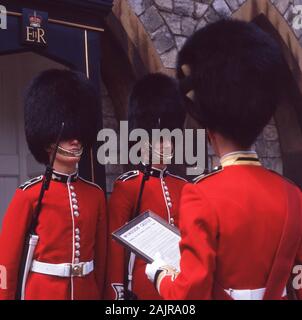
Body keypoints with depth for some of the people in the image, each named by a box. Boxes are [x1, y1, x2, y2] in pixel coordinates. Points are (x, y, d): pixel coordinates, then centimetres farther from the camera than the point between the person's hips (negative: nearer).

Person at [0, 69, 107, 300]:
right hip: (43, 292, -4)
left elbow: (101, 254, 9)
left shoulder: (96, 194, 3)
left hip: (86, 290, 4)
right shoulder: (29, 194, -9)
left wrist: (99, 292, 10)